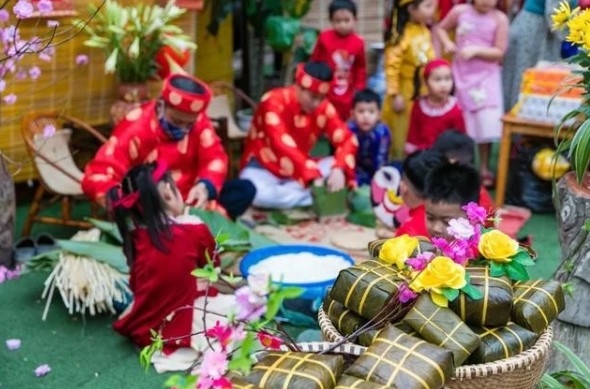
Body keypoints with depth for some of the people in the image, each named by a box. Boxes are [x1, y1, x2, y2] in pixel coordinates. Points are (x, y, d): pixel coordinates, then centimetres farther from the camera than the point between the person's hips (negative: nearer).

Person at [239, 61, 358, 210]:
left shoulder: (323, 107, -7)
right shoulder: (274, 102, -22)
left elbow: (347, 139, -14)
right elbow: (283, 146, -34)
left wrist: (339, 169, -36)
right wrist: (313, 177, -45)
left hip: (301, 169, 5)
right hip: (264, 168, -5)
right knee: (256, 193, -39)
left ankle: (281, 192, -21)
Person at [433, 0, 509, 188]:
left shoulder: (499, 18, -9)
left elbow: (500, 52, -10)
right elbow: (440, 28, 10)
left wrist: (476, 50, -22)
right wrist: (447, 43, -9)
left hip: (486, 77, -1)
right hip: (461, 74, 1)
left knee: (486, 124, 0)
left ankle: (484, 169, 15)